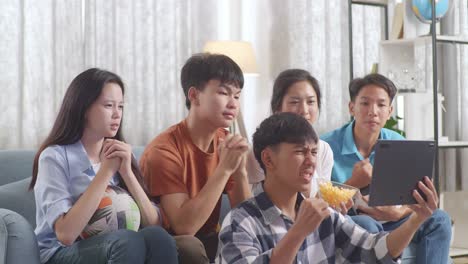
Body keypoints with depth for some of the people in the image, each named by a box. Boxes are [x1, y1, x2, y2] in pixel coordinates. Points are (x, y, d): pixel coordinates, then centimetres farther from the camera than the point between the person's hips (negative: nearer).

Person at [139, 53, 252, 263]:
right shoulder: (164, 150, -20)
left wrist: (240, 170, -21)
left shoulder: (226, 142, -2)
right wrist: (224, 169, -31)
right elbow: (184, 227, -30)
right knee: (189, 246, -35)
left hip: (208, 240, 5)